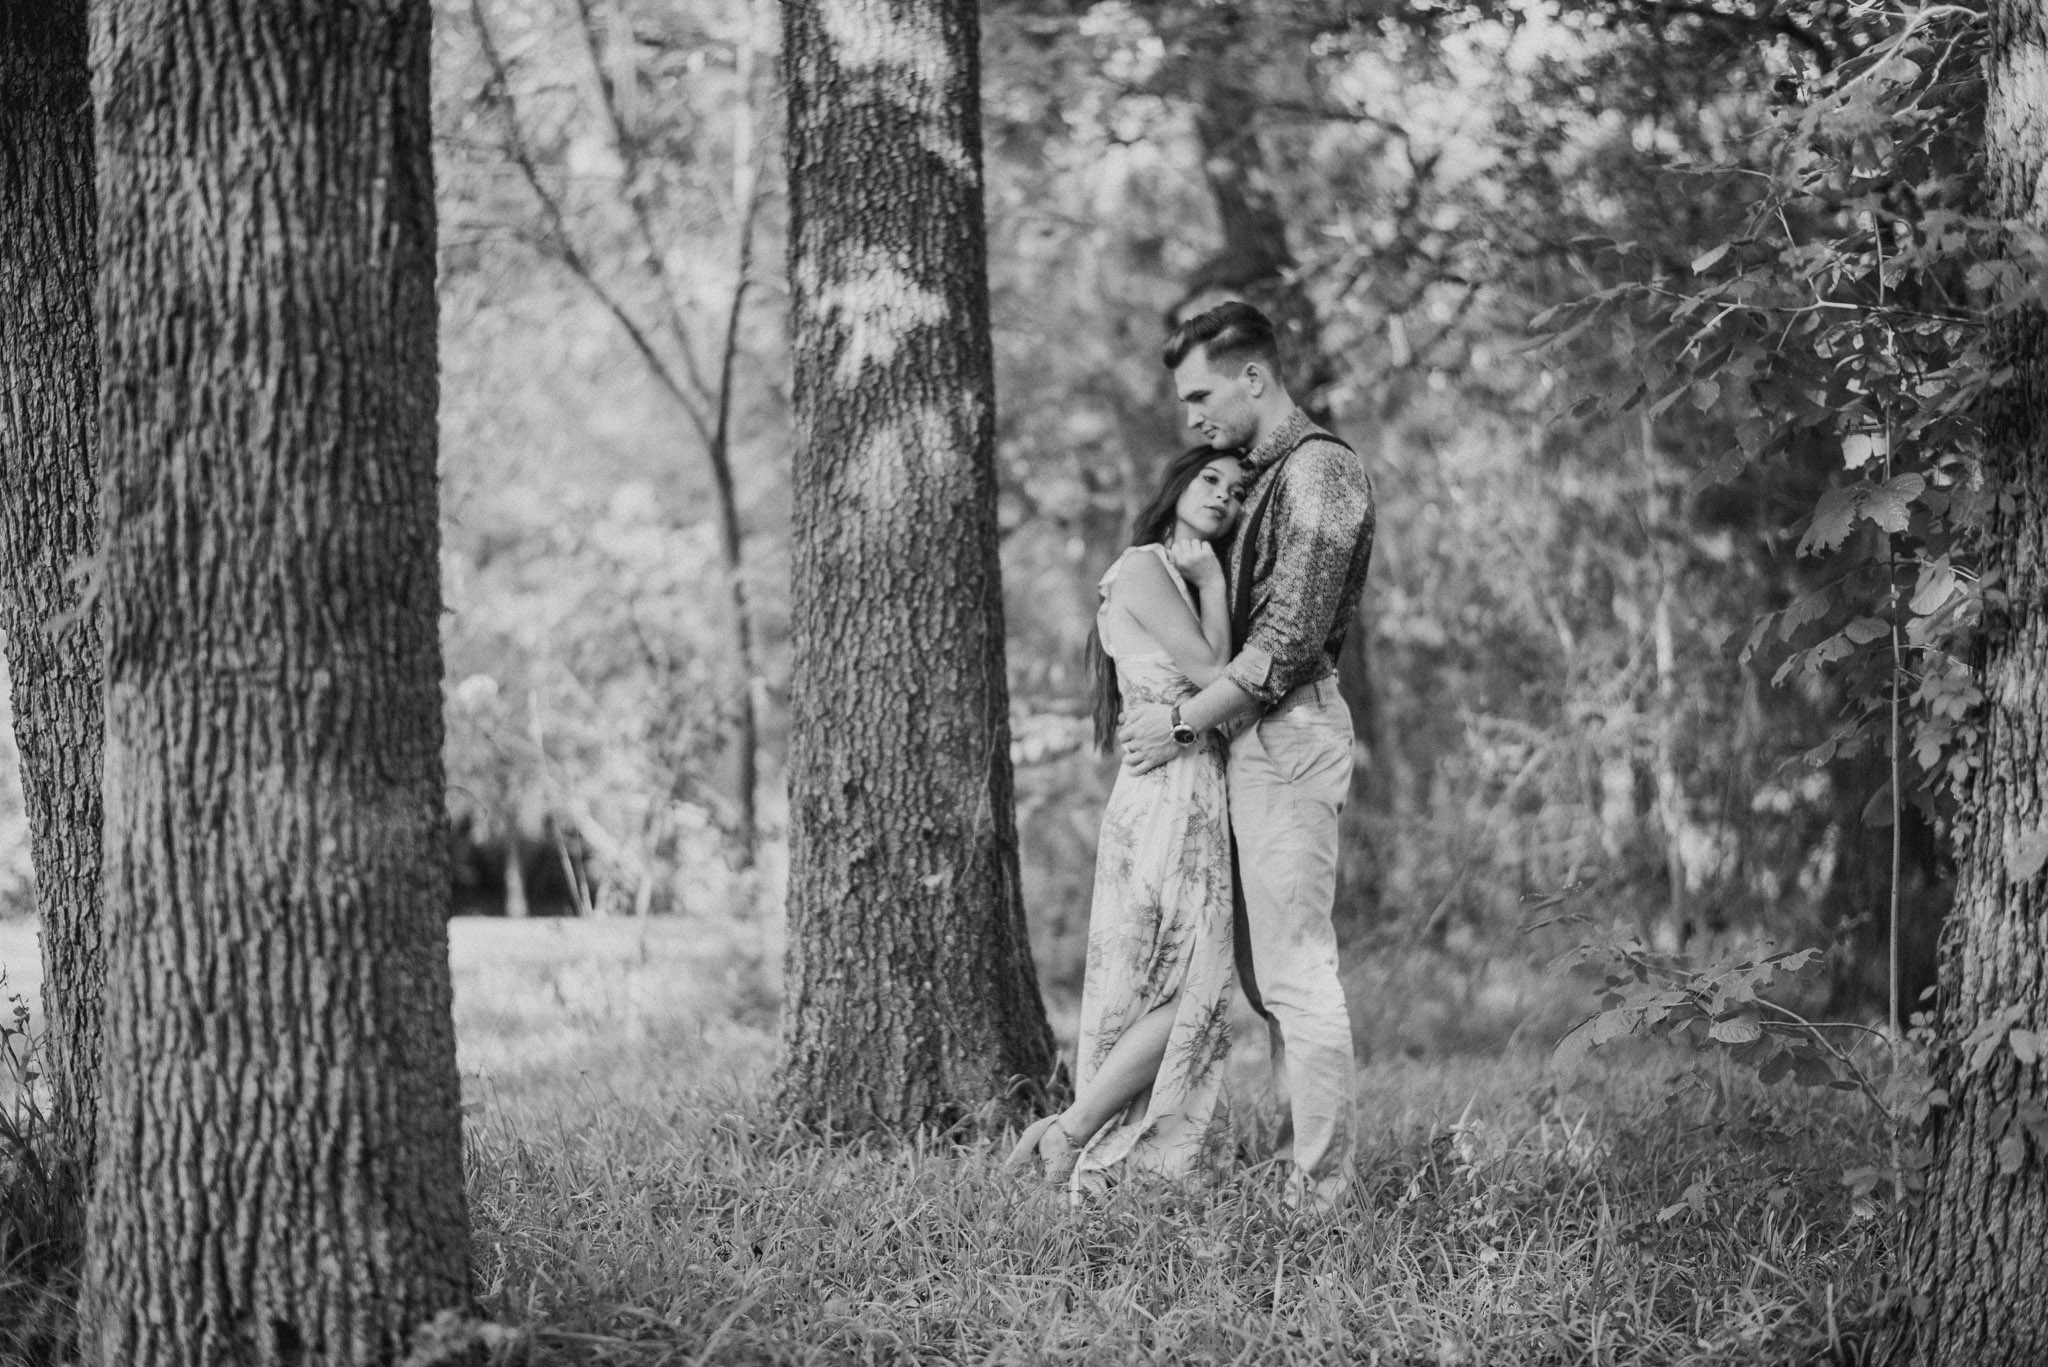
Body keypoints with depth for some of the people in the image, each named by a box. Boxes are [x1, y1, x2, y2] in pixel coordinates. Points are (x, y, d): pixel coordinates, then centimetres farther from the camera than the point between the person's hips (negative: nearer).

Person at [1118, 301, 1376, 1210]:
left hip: (1289, 735, -10)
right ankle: (1297, 1166, 14)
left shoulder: (1318, 471, -12)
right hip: (1255, 739, 10)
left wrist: (1183, 724, -14)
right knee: (1264, 974, 10)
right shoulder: (1261, 476, 18)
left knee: (1295, 973, -9)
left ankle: (1320, 1193, -8)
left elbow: (1290, 638, -18)